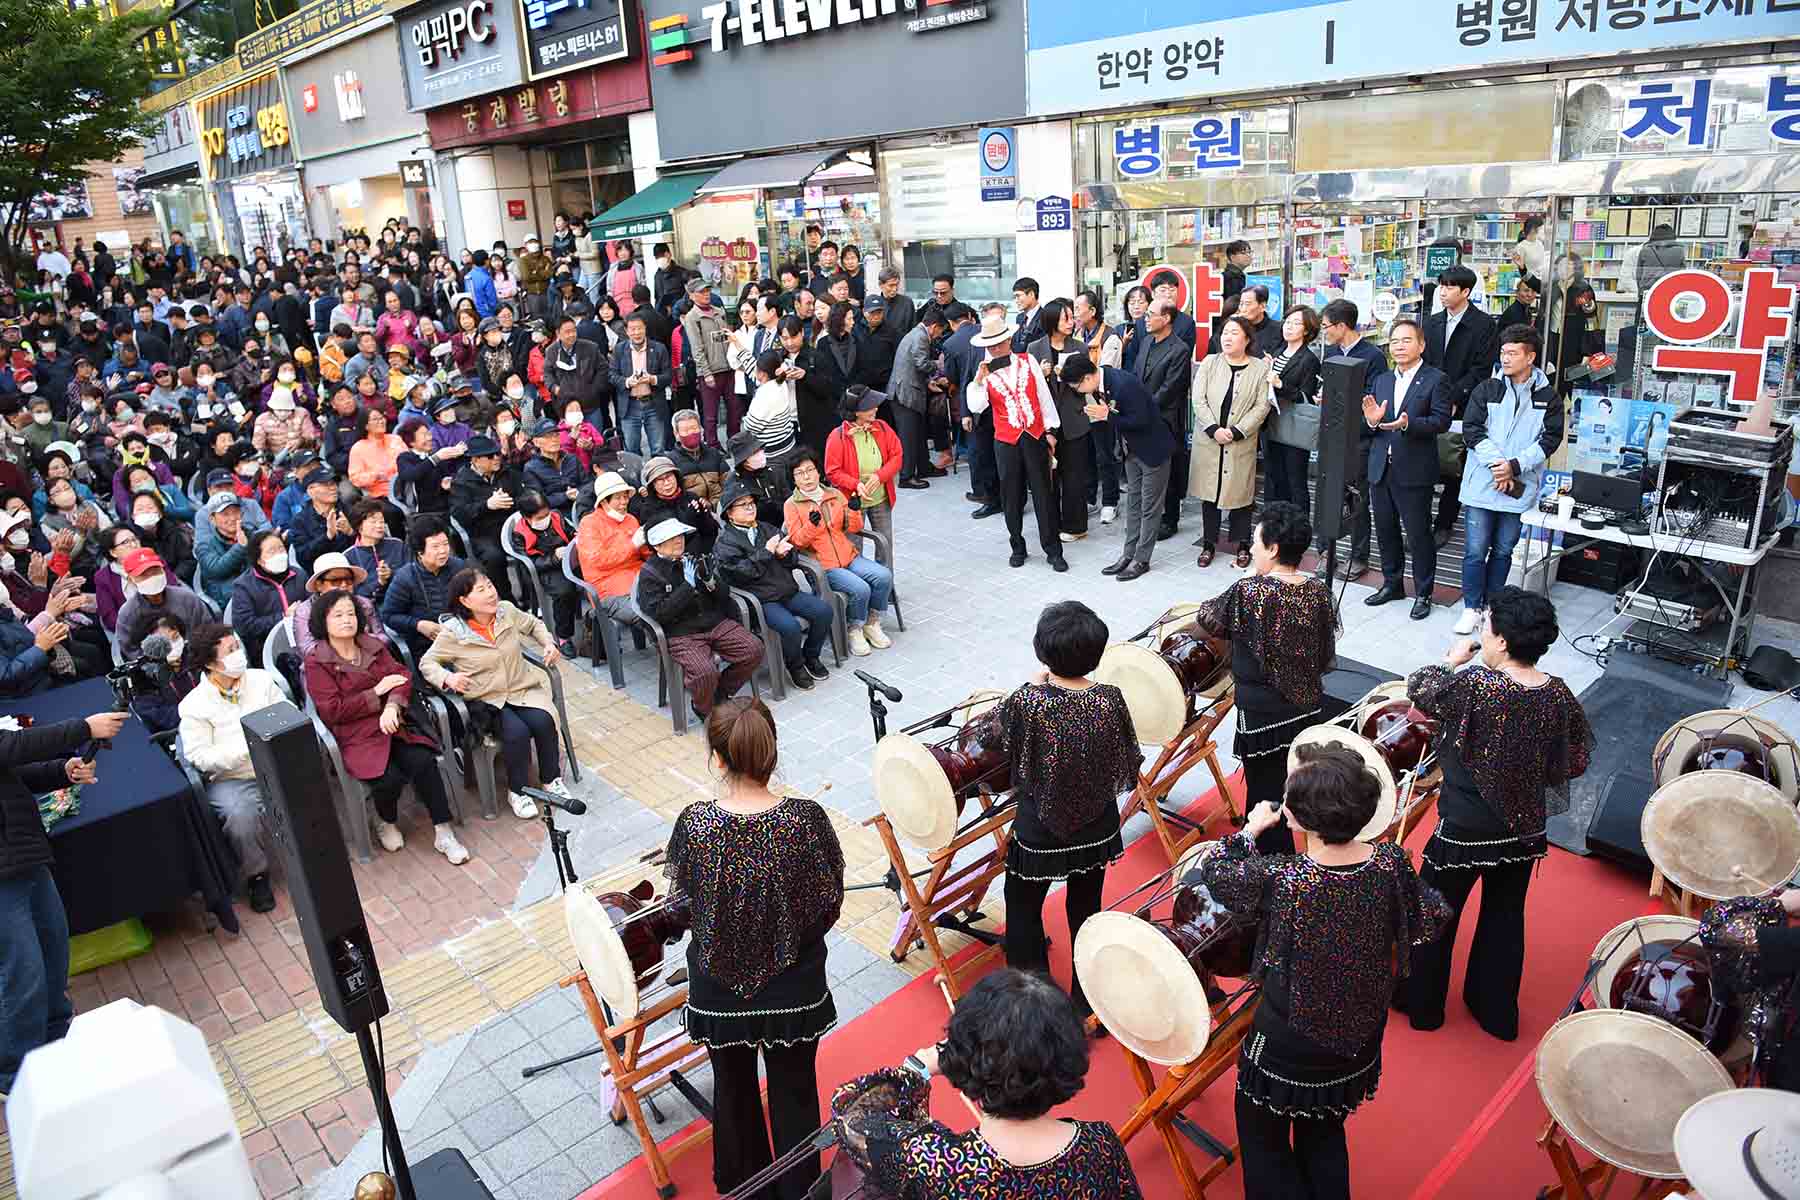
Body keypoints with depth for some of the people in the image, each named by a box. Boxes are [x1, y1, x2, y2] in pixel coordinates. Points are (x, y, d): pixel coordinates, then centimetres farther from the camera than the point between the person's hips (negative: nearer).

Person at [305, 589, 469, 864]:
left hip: (390, 721, 4)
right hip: (355, 735, -4)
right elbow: (332, 710, -10)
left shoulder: (373, 645, 12)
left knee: (423, 762, -22)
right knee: (389, 777, -27)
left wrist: (393, 706, -19)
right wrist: (377, 692, -11)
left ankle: (443, 833, -11)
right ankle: (385, 823, 8)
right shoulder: (316, 661, -2)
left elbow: (403, 675, 1)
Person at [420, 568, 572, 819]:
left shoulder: (507, 611, -1)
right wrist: (447, 678, -22)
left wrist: (548, 643, 0)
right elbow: (427, 663, -2)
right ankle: (516, 791, -3)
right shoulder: (453, 631, -11)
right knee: (517, 732, -28)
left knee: (543, 722, -25)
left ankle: (551, 779, 1)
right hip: (486, 699, -3)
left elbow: (534, 625, 18)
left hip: (522, 688, 3)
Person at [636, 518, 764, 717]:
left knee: (754, 650, -12)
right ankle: (705, 710, 3)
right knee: (704, 672, -30)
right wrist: (688, 585, -17)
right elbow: (659, 613, -15)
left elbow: (724, 598, 13)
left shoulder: (694, 559, 13)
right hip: (681, 634, -5)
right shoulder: (649, 573, -2)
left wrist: (710, 580, -9)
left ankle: (721, 693, 10)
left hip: (716, 623, 6)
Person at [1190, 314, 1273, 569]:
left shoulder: (1260, 368, 0)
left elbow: (1261, 406, -6)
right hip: (1208, 441, 2)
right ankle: (1208, 543, 18)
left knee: (1240, 491, 4)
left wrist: (1236, 432, -14)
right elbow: (1199, 400, -3)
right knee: (1209, 490, 7)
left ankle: (1243, 545, 16)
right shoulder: (1209, 363, 4)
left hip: (1242, 444, -2)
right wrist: (1214, 429, -14)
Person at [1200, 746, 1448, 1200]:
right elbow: (1429, 922, -1)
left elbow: (1214, 872, -12)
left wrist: (1251, 828, 3)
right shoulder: (1391, 863, -20)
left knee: (1262, 1132, 22)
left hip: (1291, 1042, -5)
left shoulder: (1280, 879, -32)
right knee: (1325, 1134, 30)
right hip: (1360, 1035, 5)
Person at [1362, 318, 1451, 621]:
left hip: (1414, 471, -6)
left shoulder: (1436, 380, -3)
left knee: (1419, 535, 2)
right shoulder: (1381, 381, 14)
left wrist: (1408, 423, -27)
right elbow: (1367, 428, 11)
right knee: (1386, 531, 15)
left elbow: (1442, 421, -13)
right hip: (1381, 470, 6)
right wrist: (1371, 421, -11)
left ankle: (1423, 594, 14)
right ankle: (1392, 584, 30)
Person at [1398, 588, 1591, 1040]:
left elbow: (1419, 688, -12)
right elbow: (1572, 764, 0)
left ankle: (1421, 1003, 33)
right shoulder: (1559, 696, -10)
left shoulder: (1474, 687, -28)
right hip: (1525, 829, 5)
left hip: (1464, 831, -5)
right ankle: (1497, 1012, 39)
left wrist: (1451, 661, 4)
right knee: (1505, 918, 22)